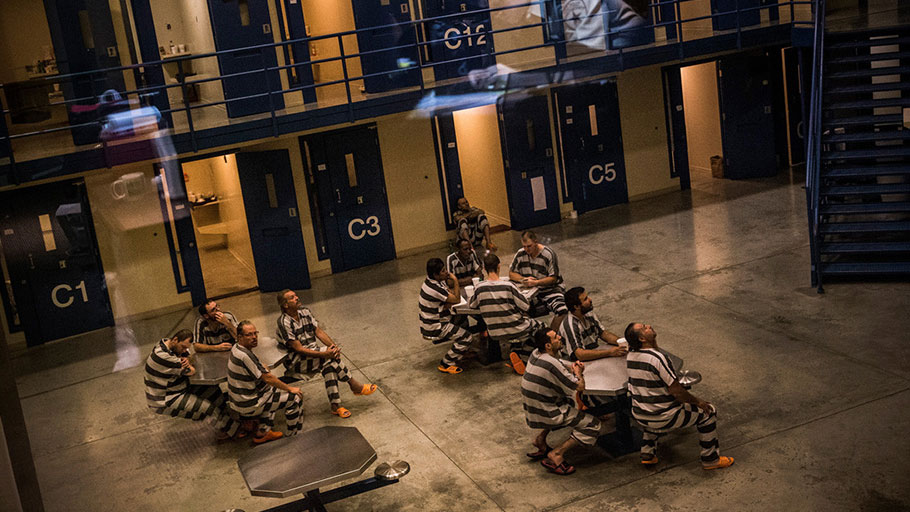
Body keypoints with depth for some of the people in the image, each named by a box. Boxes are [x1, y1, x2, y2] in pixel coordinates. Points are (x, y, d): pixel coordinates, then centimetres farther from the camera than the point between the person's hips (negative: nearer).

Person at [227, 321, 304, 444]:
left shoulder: (236, 348, 4)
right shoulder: (245, 356, -27)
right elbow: (267, 378, -22)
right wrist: (290, 388, -11)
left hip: (237, 400, 10)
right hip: (248, 406, -10)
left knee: (273, 390, 34)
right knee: (295, 398, -7)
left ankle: (262, 433, 27)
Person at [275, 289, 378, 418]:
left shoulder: (304, 311, 6)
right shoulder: (284, 323, -17)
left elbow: (318, 331, 7)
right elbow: (298, 349, -21)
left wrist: (332, 345, -12)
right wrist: (324, 353, -26)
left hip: (313, 352, 6)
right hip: (295, 362, -6)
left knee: (329, 365, -25)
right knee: (330, 357, -27)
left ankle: (335, 406, -23)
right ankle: (354, 385, -14)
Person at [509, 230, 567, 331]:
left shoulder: (548, 254, -11)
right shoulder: (520, 254, 1)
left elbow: (553, 278, -10)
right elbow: (511, 273, 10)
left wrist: (535, 282, -23)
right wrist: (523, 279, -11)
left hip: (548, 289, -3)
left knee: (563, 310, -29)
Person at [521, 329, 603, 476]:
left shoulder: (536, 354, 2)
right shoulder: (552, 364, -25)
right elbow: (580, 387, -20)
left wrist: (572, 366, 0)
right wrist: (578, 373, 0)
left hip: (531, 412, 9)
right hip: (545, 415, -8)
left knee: (569, 400, 33)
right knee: (593, 425, -5)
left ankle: (541, 438, 21)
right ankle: (556, 454, -9)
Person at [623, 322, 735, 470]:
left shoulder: (630, 356, -2)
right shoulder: (657, 358, -26)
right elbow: (676, 391, -19)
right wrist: (698, 401, -5)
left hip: (639, 416, 7)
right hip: (663, 419, -7)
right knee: (708, 412, 9)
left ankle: (647, 453, 30)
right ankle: (710, 459, 21)